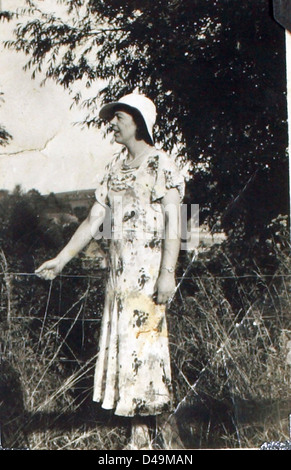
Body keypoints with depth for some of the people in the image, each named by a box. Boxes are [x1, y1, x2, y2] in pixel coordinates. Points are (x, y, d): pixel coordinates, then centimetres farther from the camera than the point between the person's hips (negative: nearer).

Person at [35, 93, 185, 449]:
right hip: (118, 270, 7)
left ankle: (166, 432, 5)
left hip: (148, 269, -7)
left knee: (146, 342, -8)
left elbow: (173, 221, -11)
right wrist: (61, 259, 14)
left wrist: (168, 272, -20)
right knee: (120, 344, 5)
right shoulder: (115, 167, 15)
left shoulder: (162, 165, -4)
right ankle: (139, 436, 14)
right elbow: (94, 221, 16)